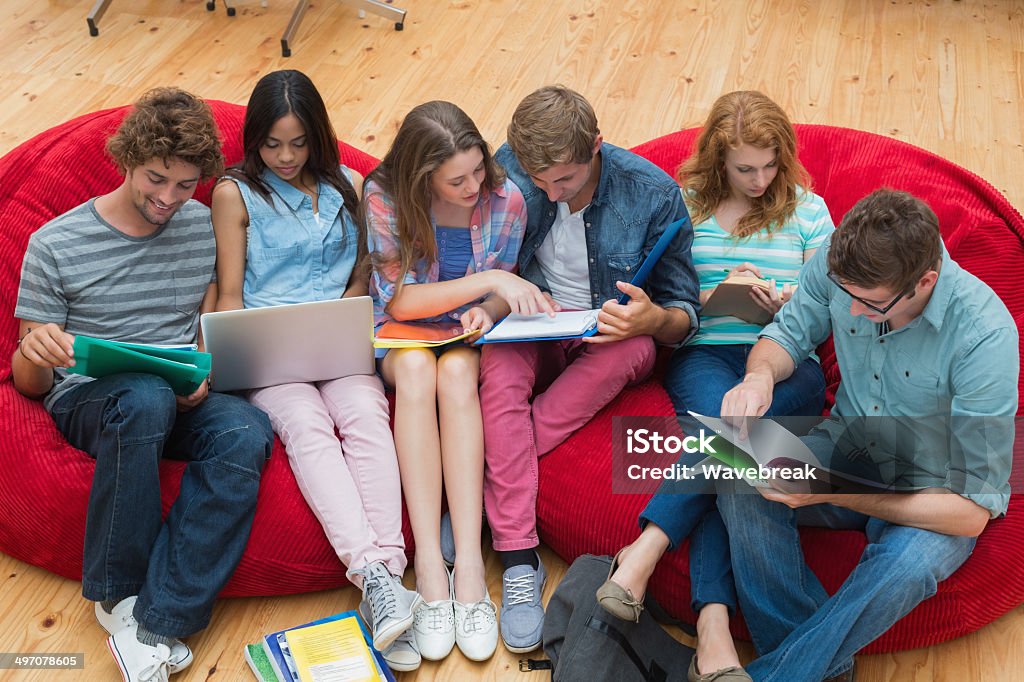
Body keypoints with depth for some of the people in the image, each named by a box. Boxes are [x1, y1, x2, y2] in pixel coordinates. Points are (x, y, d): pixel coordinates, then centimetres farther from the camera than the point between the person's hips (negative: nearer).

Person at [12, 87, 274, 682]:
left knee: (247, 432, -33)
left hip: (182, 398, 3)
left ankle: (157, 621, -28)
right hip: (86, 399, -2)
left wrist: (202, 376, -9)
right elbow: (29, 383, 3)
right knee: (146, 396, -40)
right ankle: (120, 591, -20)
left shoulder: (203, 225, 8)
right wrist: (34, 354, -23)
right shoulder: (56, 245, -1)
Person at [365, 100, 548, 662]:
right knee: (416, 367, -35)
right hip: (400, 338, -1)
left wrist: (487, 311, -21)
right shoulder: (384, 196, -15)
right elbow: (400, 302, -17)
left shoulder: (505, 199, -10)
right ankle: (430, 568, -37)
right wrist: (487, 280, -27)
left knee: (456, 370, -34)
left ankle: (468, 566, -38)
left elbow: (500, 292, 3)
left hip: (469, 337, 1)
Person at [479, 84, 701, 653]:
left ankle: (473, 499, -30)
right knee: (500, 361, -34)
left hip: (608, 343, 0)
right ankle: (520, 561, -36)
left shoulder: (654, 193, -14)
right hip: (533, 333, 1)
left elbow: (683, 317, -8)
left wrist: (654, 319, -34)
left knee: (634, 347, -36)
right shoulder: (508, 169, -9)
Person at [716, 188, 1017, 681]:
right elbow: (789, 333, 4)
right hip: (849, 446, 4)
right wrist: (760, 374, -23)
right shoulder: (841, 264, -17)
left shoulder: (984, 334, -29)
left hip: (931, 490, -4)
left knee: (904, 563, -38)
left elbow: (971, 511, -27)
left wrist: (828, 492, -33)